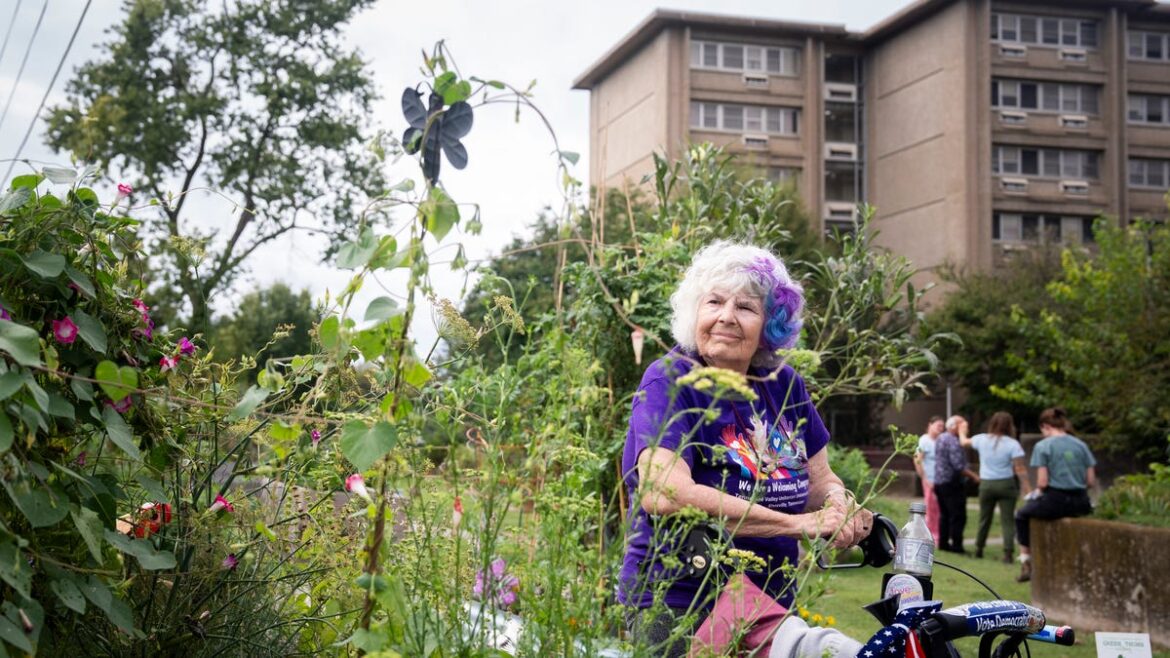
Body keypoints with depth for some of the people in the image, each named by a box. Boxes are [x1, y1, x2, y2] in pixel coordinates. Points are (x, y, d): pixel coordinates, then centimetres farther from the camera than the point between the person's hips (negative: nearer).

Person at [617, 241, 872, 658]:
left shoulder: (784, 385, 4)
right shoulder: (670, 383, -13)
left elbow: (820, 478, 12)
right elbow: (664, 494, -27)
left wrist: (840, 504, -13)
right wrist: (796, 523, -25)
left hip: (773, 603, 6)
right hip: (676, 609, -5)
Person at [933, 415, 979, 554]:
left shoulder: (941, 438, 12)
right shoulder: (953, 441, -18)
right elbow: (958, 465, -23)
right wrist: (974, 476, -16)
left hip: (939, 481, 10)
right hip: (952, 483, -10)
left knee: (944, 515, 16)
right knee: (958, 516, -5)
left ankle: (943, 542, 19)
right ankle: (956, 545, -5)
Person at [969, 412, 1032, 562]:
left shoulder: (981, 440, -1)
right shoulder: (1012, 444, -10)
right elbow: (1020, 469, -15)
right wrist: (1028, 489, -14)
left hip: (986, 484, 3)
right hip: (1006, 484, -3)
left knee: (984, 518, 17)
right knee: (1007, 520, 0)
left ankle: (979, 549, 28)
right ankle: (1008, 553, -7)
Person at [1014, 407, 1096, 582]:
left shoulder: (1043, 446, -6)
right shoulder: (1081, 445, 8)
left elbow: (1042, 482, -11)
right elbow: (1091, 481, 6)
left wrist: (1037, 492, 9)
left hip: (1054, 502, -5)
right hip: (1080, 505, 5)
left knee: (1021, 515, 25)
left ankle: (1026, 564, 19)